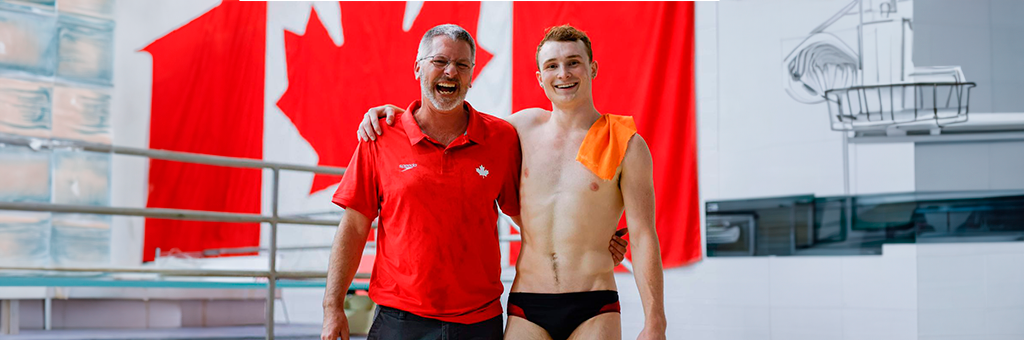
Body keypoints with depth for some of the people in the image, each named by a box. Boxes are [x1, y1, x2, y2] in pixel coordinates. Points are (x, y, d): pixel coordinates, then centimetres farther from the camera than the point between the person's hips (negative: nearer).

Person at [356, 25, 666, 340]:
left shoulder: (627, 146, 0)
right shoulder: (524, 126, 8)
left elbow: (643, 237, -2)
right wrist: (396, 112, 10)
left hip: (594, 312, -2)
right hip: (527, 309, 2)